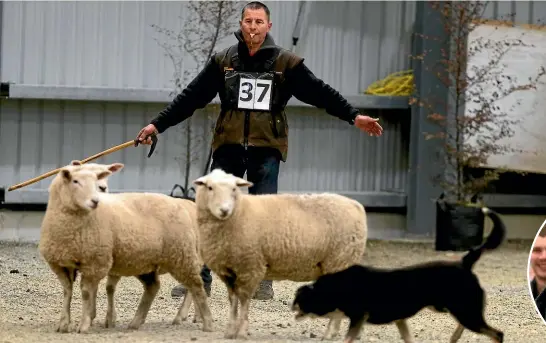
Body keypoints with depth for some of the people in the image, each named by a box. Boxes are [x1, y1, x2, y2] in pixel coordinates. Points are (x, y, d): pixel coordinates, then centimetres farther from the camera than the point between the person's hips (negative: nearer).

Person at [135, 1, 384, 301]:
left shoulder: (286, 62, 3)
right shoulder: (223, 61, 7)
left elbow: (320, 93, 2)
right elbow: (191, 97, 9)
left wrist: (354, 116, -5)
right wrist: (157, 124, 6)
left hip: (266, 149, -1)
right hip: (228, 147, 2)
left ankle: (262, 279, 8)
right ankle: (200, 279, 5)